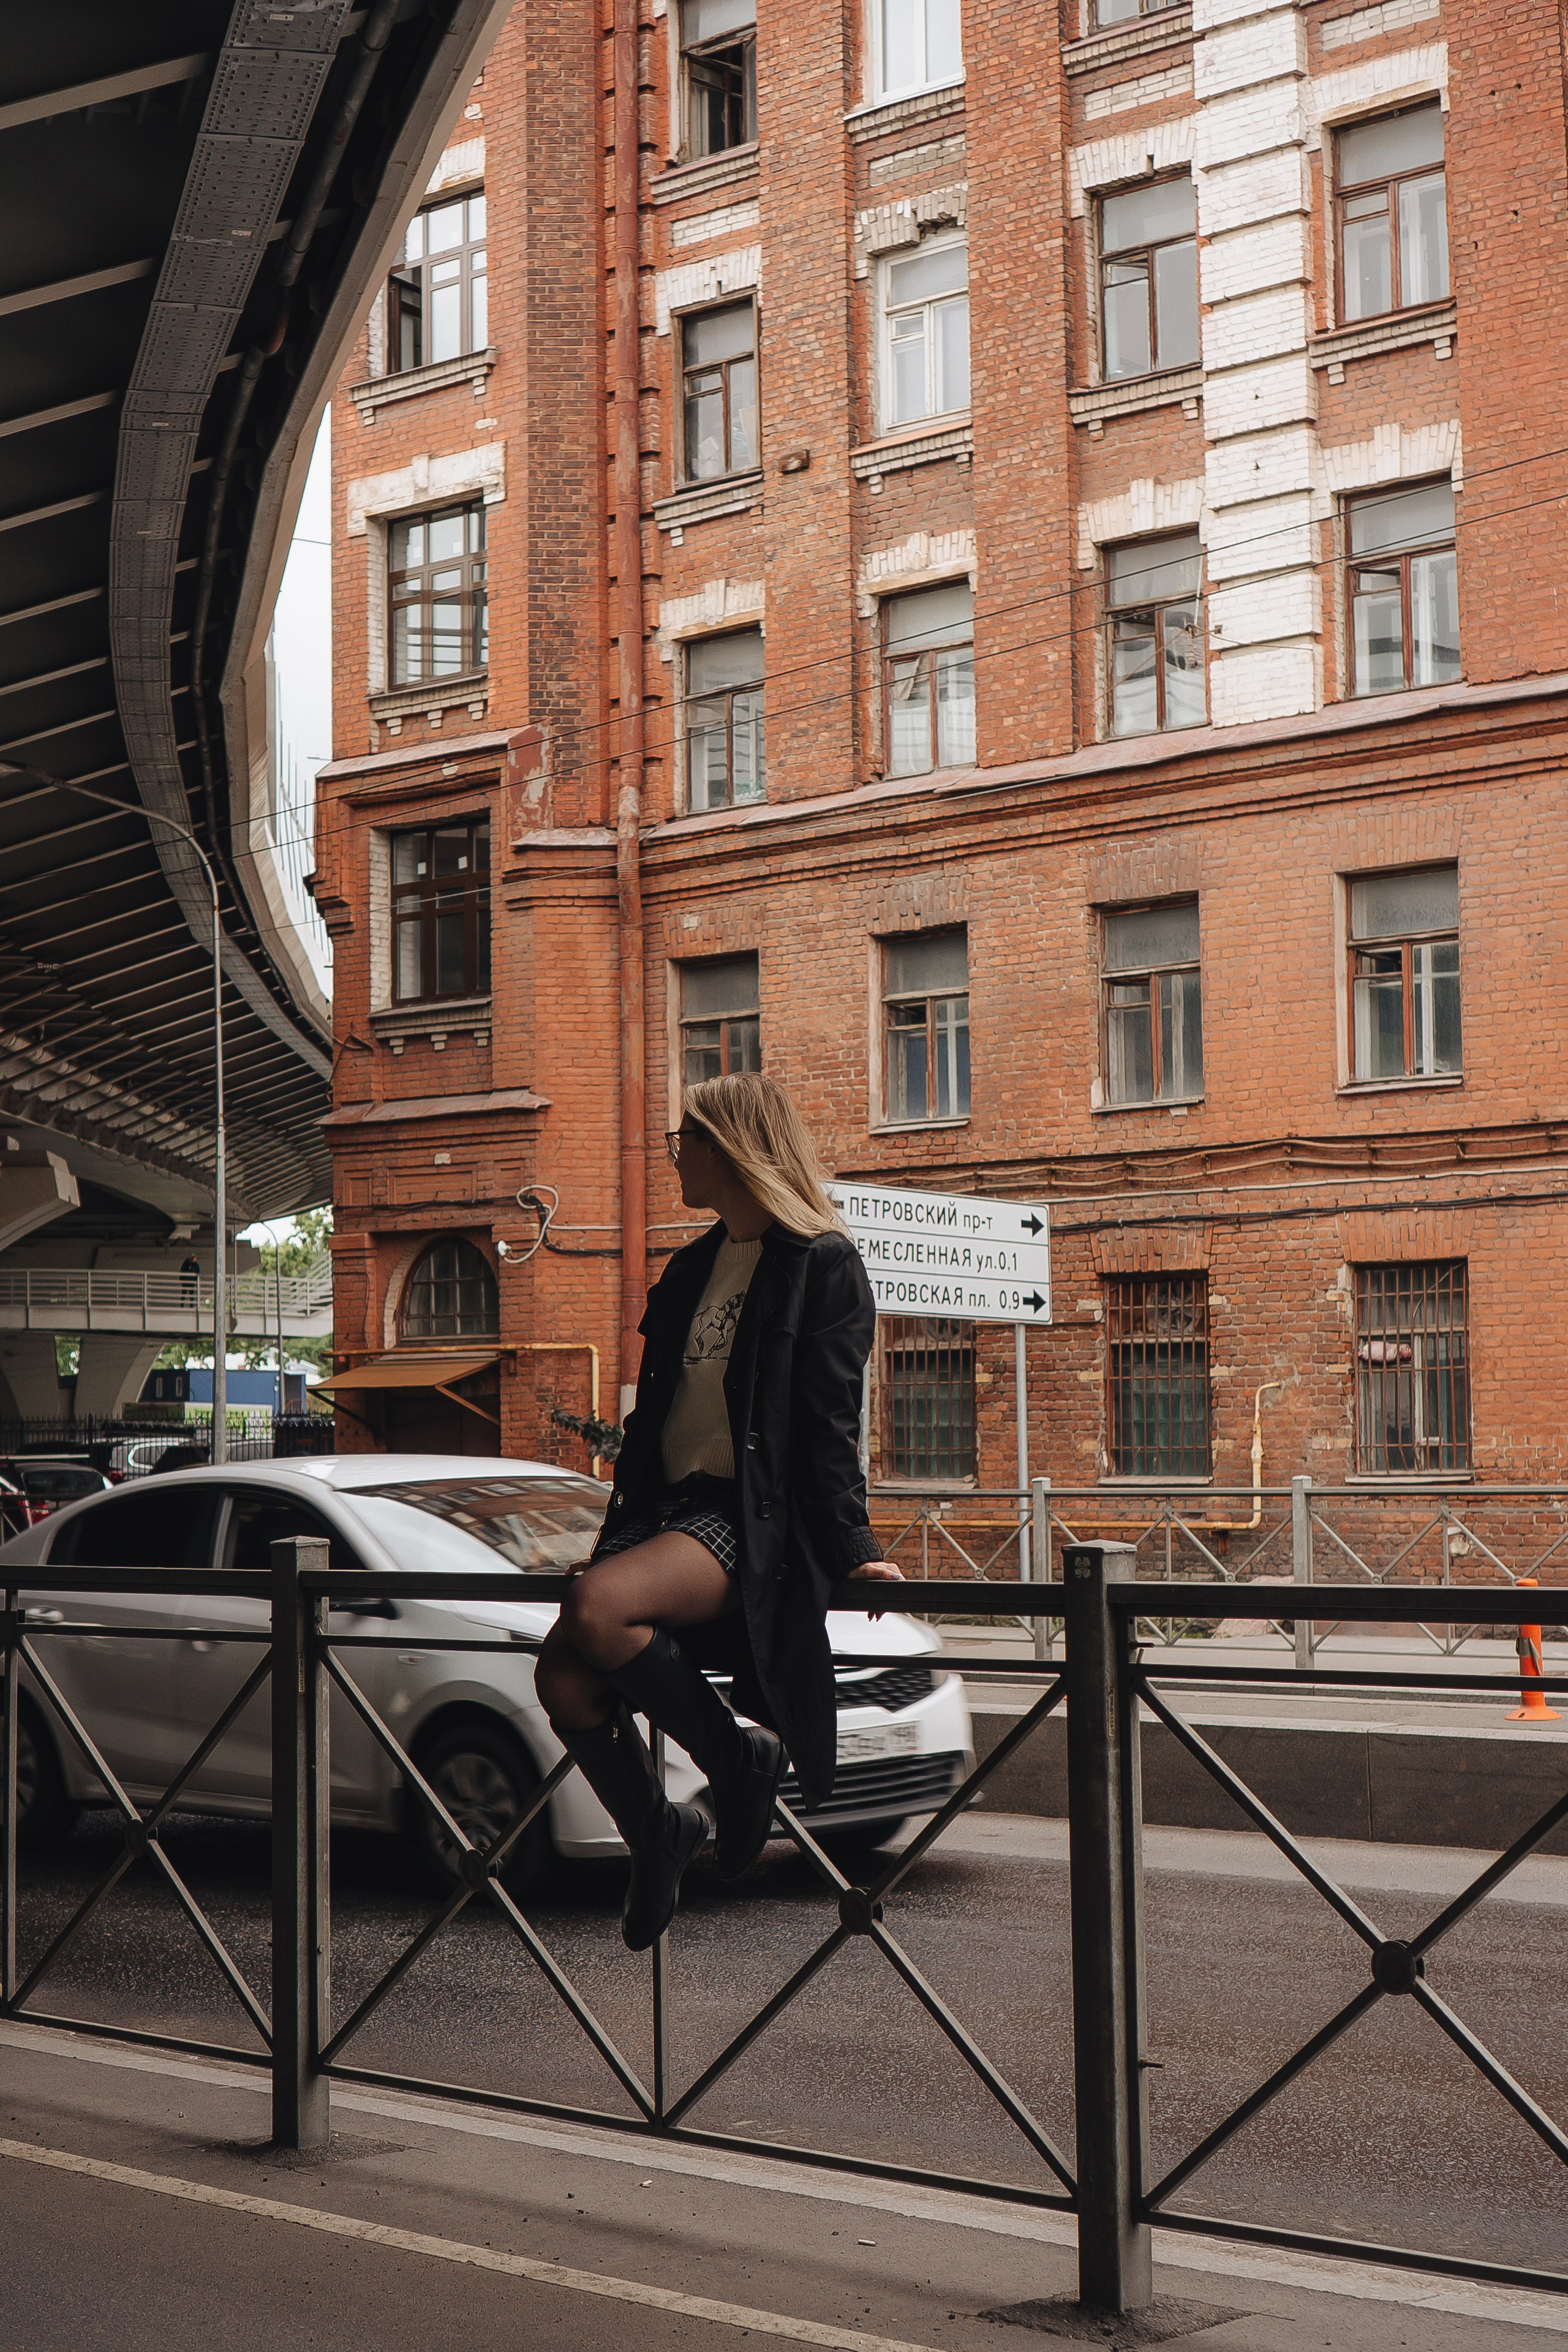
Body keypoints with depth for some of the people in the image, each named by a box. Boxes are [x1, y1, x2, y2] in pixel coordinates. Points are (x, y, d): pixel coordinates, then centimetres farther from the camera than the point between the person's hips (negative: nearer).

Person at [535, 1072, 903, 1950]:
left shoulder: (824, 1265, -3)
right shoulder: (691, 1269, 22)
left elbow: (829, 1424, -8)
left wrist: (851, 1546, -15)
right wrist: (620, 1534, 24)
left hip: (754, 1519, -8)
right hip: (667, 1506, 8)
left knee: (598, 1608, -32)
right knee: (566, 1681, -12)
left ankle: (740, 1755, -11)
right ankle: (658, 1832, 12)